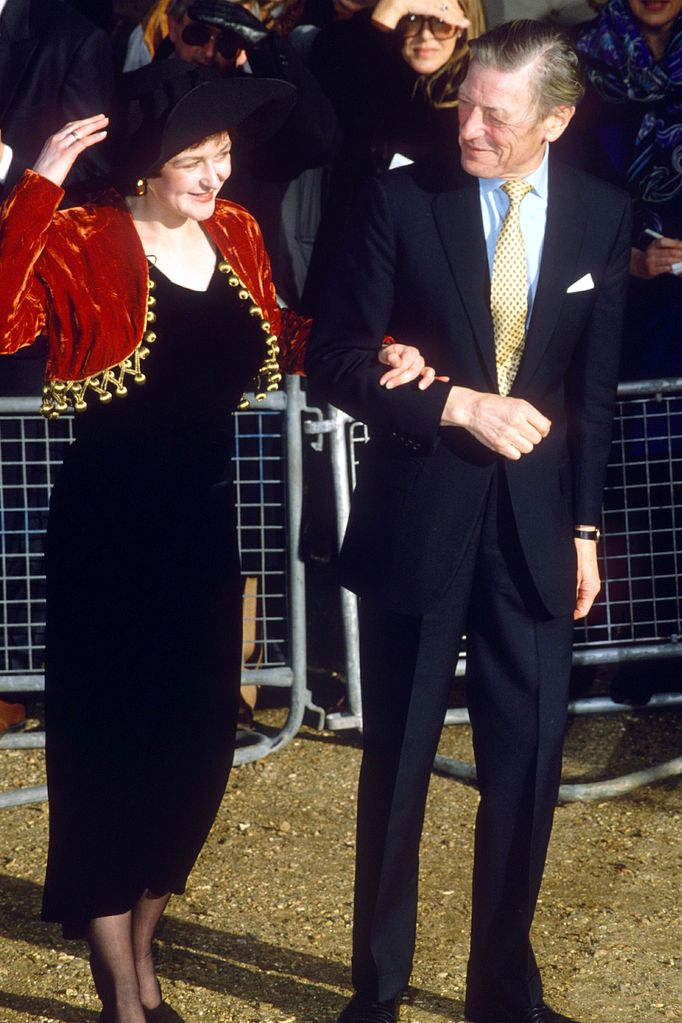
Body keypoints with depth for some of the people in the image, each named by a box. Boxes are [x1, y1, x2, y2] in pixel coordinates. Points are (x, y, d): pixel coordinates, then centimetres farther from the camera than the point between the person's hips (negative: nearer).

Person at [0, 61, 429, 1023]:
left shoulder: (237, 234, 5)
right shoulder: (81, 241, -14)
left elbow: (282, 339, 19)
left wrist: (375, 352, 3)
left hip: (204, 520, 6)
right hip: (108, 528, -6)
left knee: (195, 744, 14)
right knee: (111, 746, 4)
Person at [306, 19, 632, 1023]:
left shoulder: (602, 214, 1)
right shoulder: (403, 201, -7)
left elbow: (595, 384, 8)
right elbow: (335, 356, -6)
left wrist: (584, 525, 7)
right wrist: (456, 406, -17)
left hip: (534, 526, 2)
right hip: (416, 520, -2)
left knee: (528, 768, 5)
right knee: (397, 763, 10)